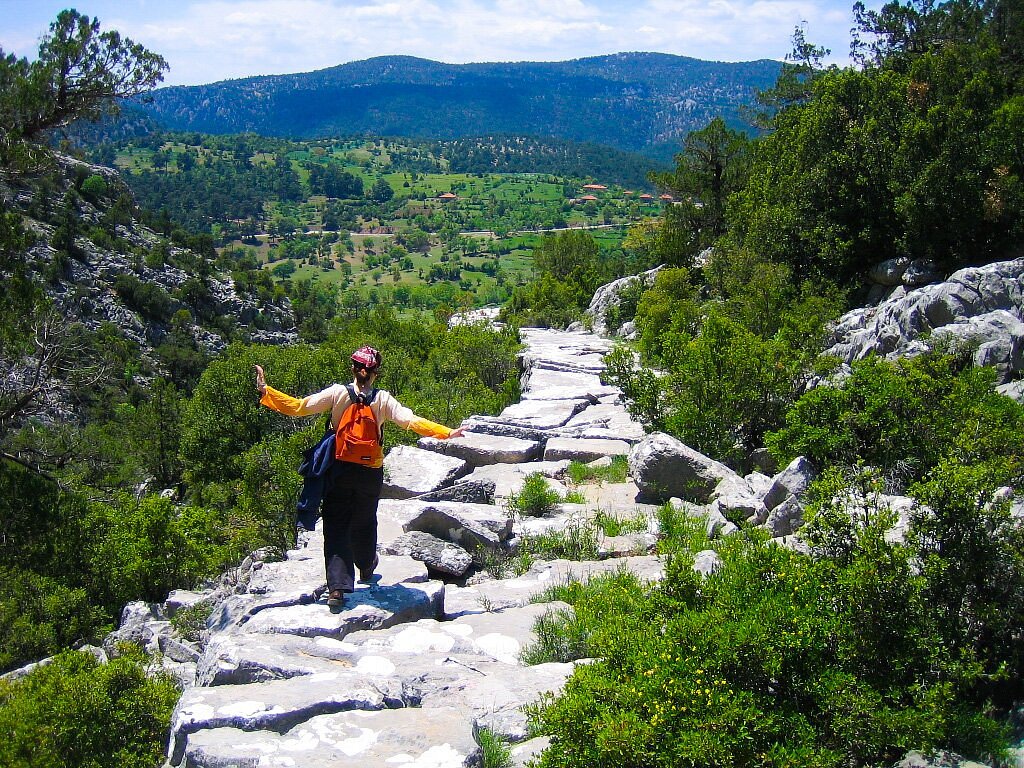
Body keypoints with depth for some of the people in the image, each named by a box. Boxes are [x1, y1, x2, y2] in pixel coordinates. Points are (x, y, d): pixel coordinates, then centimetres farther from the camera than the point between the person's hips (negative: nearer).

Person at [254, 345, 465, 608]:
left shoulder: (337, 393, -8)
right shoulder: (383, 399, -7)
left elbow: (298, 407, -12)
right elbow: (411, 421, -15)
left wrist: (265, 390, -7)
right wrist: (446, 433, -12)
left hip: (339, 469, -1)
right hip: (371, 473, 1)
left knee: (336, 526, 2)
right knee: (363, 522, 22)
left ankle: (337, 587, -10)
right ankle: (366, 569, 45)